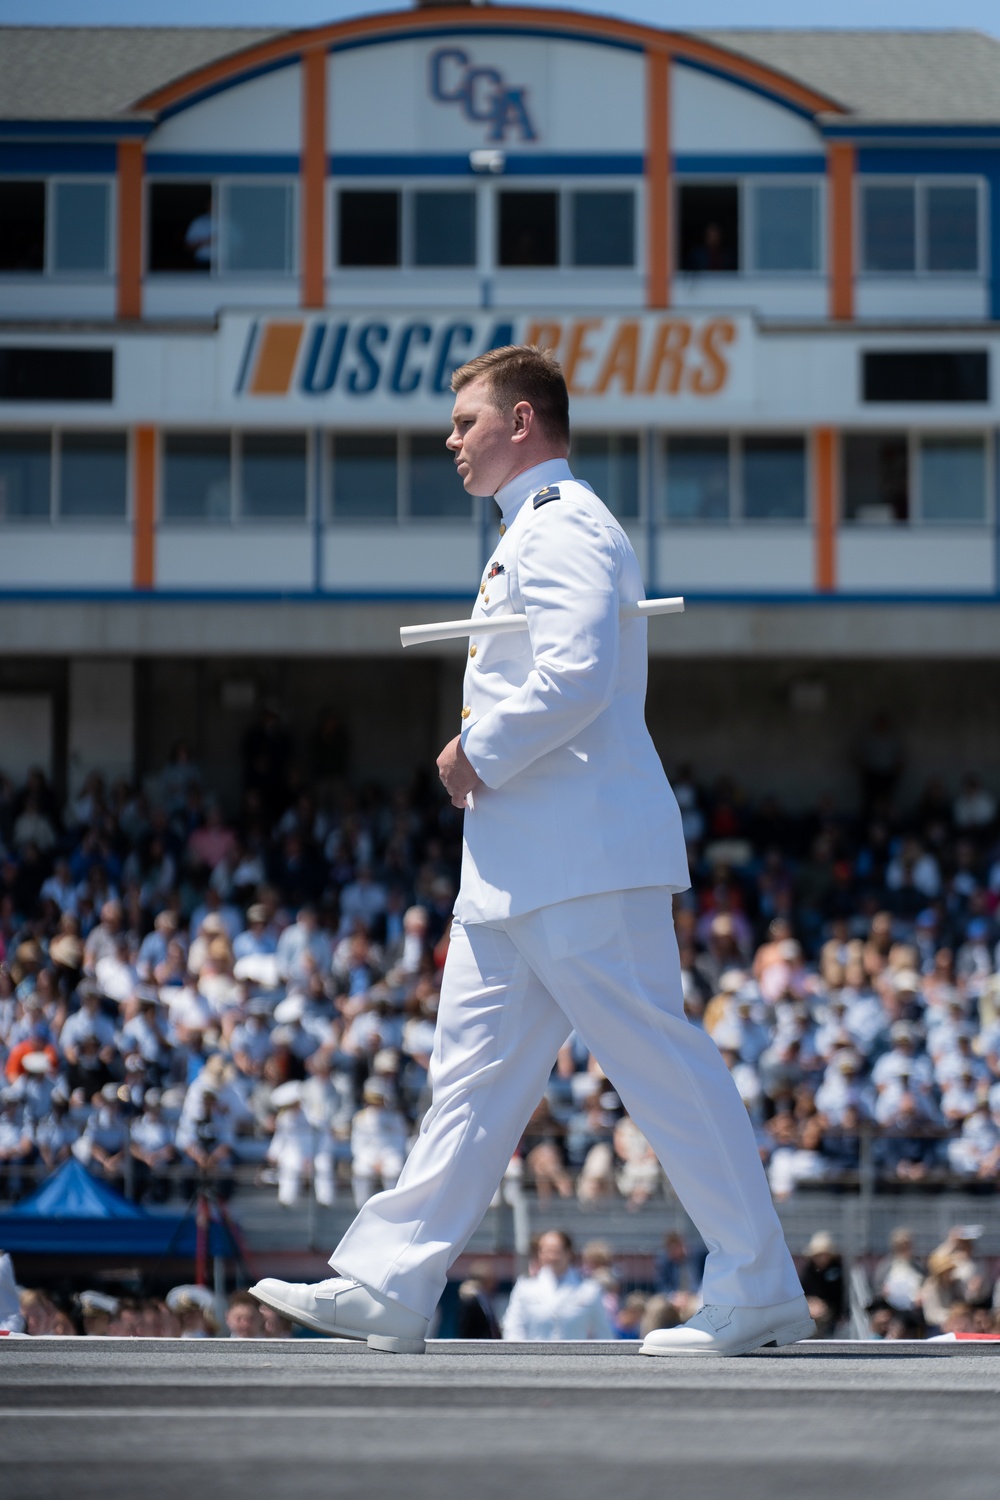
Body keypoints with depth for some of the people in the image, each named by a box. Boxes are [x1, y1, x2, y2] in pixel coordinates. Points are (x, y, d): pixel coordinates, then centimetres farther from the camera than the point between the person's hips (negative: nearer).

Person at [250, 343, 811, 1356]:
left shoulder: (564, 527, -11)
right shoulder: (537, 532, 22)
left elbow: (575, 677, -23)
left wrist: (478, 755, -13)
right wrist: (479, 757, 12)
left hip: (583, 855, -11)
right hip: (515, 863, 11)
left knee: (662, 1065, -7)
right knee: (476, 1073, 8)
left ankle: (759, 1295, -4)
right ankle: (384, 1290, 8)